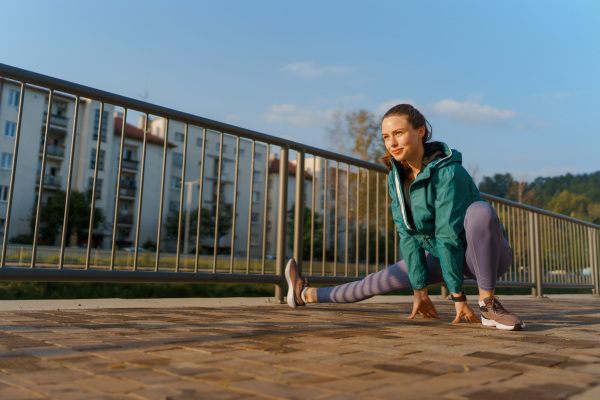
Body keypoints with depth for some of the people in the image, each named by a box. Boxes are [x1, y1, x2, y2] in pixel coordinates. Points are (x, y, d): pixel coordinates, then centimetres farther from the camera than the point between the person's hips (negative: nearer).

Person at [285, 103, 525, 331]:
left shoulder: (448, 172, -27)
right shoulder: (396, 177, -7)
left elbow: (449, 235, -28)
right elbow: (407, 235, -7)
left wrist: (457, 294, -24)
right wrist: (420, 289, -9)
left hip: (486, 255, -6)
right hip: (442, 255, 6)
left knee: (479, 209, -36)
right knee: (381, 281, 8)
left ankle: (488, 304, -29)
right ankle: (308, 295, 24)